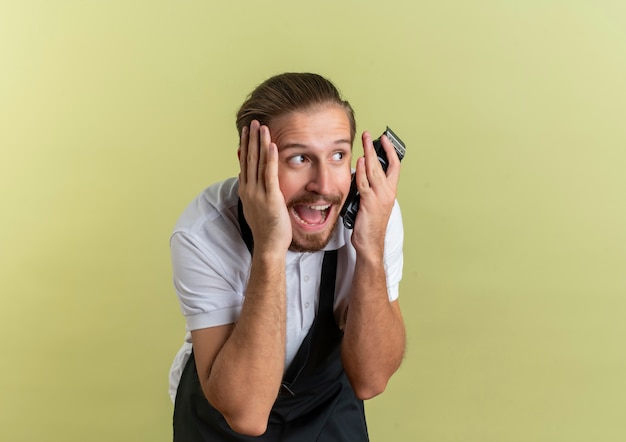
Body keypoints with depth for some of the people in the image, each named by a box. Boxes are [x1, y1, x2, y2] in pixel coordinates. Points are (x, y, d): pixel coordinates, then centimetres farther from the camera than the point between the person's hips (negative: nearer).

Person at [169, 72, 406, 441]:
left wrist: (371, 248, -35)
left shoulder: (374, 208, -23)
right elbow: (245, 412, -36)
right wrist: (269, 251, -43)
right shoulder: (204, 234, -31)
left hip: (330, 404, 2)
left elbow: (369, 380, -23)